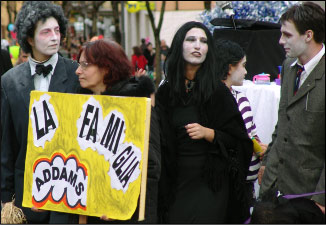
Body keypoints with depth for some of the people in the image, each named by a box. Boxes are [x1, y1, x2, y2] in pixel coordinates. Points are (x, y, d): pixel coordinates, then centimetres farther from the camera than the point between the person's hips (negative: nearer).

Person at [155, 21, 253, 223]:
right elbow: (159, 141, 12)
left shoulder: (218, 91, -2)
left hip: (210, 182, -3)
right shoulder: (165, 92, 6)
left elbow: (237, 139, -2)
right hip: (176, 181, 3)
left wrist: (207, 133, -16)